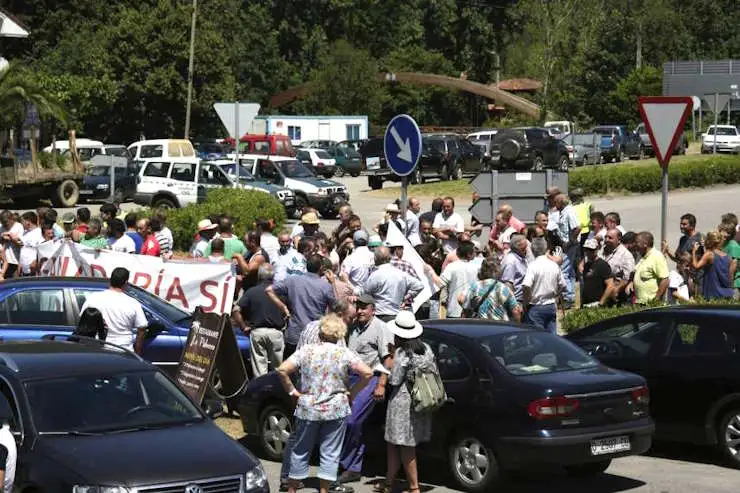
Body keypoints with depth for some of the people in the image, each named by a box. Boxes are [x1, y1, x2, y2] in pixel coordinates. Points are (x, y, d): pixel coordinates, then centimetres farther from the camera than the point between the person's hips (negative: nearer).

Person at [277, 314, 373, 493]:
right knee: (330, 453, 6)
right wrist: (352, 393, -2)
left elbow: (282, 370, -11)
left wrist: (292, 391, 0)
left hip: (307, 409, 1)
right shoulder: (344, 354, -5)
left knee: (301, 450, 14)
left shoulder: (306, 351, -3)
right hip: (336, 410, -1)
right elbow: (367, 373, -13)